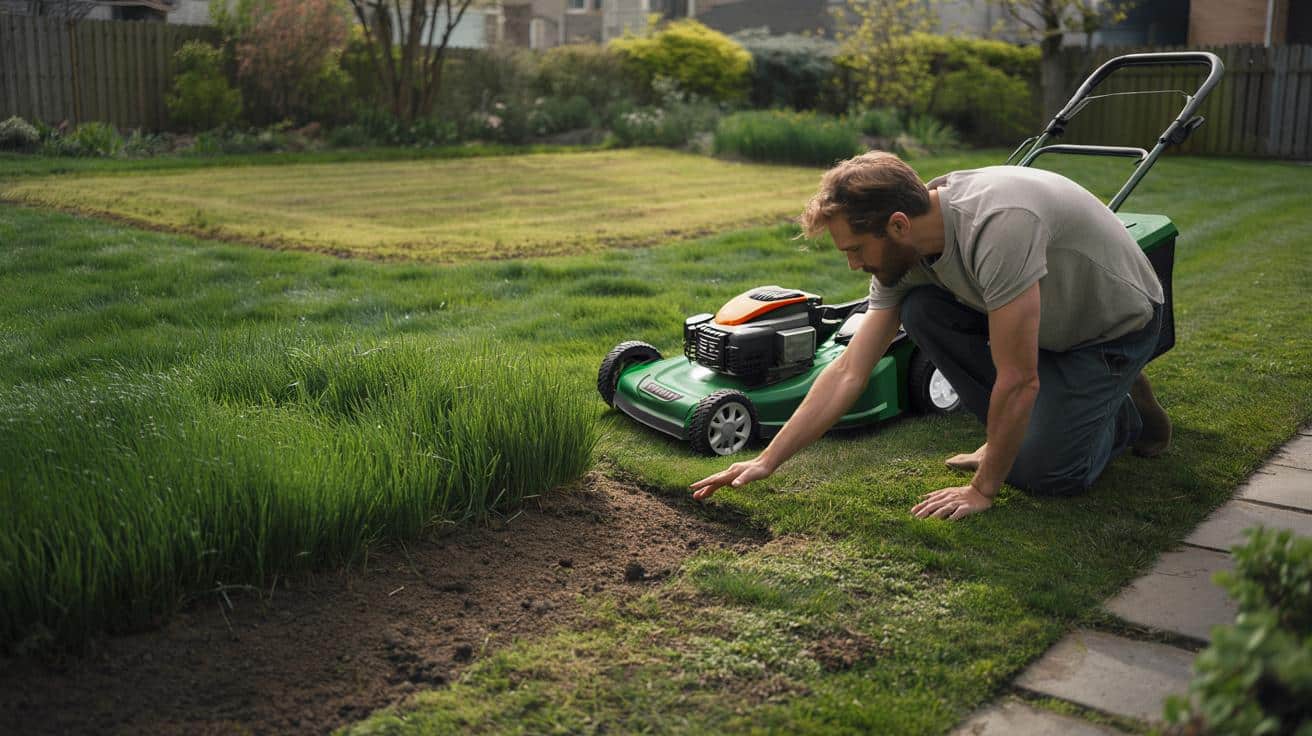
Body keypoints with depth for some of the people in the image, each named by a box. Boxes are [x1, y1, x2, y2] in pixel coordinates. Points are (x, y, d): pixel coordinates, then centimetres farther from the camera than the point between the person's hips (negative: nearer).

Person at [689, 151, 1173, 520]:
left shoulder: (996, 225, -40)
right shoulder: (903, 253, -15)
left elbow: (1018, 382, -35)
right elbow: (848, 372, -12)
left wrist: (982, 490, -25)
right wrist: (767, 461, -15)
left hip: (1118, 324, -6)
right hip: (1046, 315, 7)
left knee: (1044, 473, -19)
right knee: (919, 308, -16)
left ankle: (1126, 415, 12)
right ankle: (1018, 427, 2)